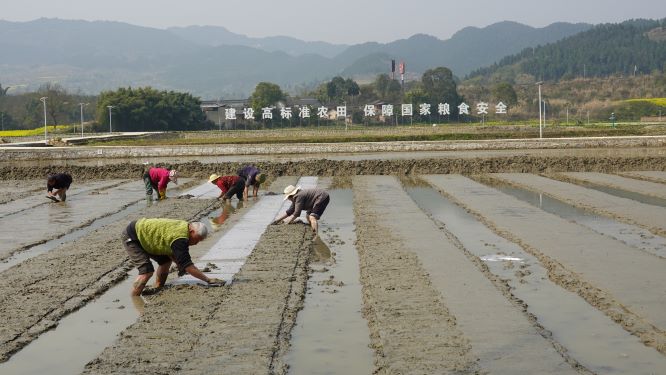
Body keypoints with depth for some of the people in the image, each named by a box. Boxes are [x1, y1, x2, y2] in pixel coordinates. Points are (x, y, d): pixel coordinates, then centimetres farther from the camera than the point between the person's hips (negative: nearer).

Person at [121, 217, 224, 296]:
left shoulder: (184, 226, -2)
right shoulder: (180, 238, -31)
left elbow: (171, 252, 9)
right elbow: (187, 265, -34)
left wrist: (180, 265, -7)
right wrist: (208, 280, -32)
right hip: (131, 237, -10)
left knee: (165, 260, 10)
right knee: (147, 271, -18)